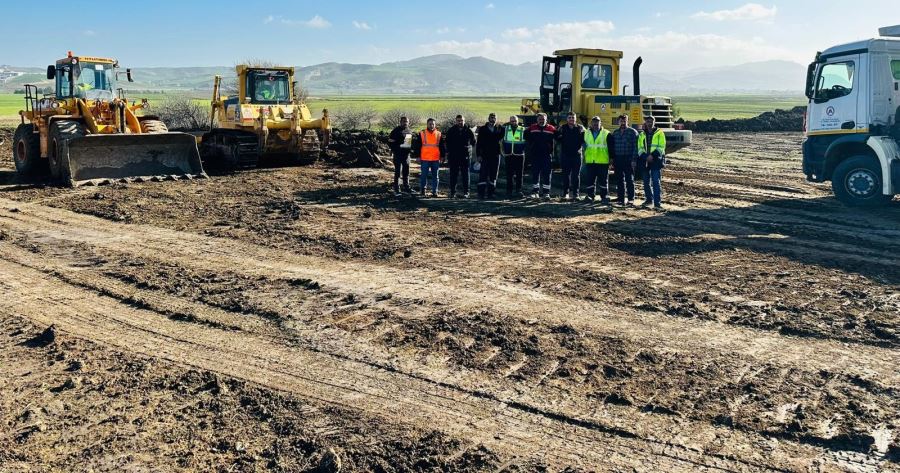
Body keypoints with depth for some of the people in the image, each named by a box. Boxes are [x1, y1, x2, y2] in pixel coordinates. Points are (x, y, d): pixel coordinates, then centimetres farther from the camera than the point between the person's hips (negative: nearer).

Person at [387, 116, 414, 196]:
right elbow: (390, 141, -9)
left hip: (406, 154, 7)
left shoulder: (410, 131, 12)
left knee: (406, 172, 14)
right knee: (397, 172, -4)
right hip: (398, 154, -6)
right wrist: (395, 149, -11)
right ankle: (396, 190, 0)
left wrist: (410, 148, 13)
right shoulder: (396, 130, -8)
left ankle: (406, 187, 24)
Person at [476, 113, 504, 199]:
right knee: (483, 175, -6)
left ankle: (490, 193, 13)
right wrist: (478, 155, -6)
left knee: (493, 176, 6)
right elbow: (478, 143, 0)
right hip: (485, 155, -2)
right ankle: (481, 193, -3)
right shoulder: (482, 129, 2)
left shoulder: (499, 129, 7)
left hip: (495, 155, 2)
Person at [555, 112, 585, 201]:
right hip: (565, 155, 1)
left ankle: (575, 193, 8)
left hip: (576, 154, -1)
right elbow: (557, 138, 2)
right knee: (565, 174, 5)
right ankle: (565, 193, 12)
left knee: (576, 175, 3)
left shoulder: (580, 128, 3)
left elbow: (585, 139, 1)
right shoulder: (563, 128, 5)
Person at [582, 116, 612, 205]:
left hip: (603, 161, -3)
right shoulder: (586, 133, 10)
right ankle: (590, 195, 15)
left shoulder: (606, 134, 2)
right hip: (590, 161, 3)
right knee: (590, 180, 7)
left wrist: (611, 158, -1)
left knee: (603, 180, 2)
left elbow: (610, 147, 4)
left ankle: (604, 196, 7)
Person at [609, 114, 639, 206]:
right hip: (618, 159, 5)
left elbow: (635, 147, -6)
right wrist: (612, 158, 8)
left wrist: (633, 159, -13)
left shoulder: (632, 132, 0)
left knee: (629, 179, -2)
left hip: (628, 160, -5)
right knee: (619, 180, 7)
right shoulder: (615, 132, 15)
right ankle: (621, 198, 12)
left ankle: (631, 199, 1)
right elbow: (612, 146, 17)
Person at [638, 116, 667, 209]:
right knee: (646, 182, 12)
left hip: (656, 161, -4)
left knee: (656, 182, -9)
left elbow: (661, 147, -6)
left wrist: (653, 155, -19)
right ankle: (649, 199, 28)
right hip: (645, 161, 4)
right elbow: (640, 148, 7)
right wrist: (645, 156, -11)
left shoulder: (659, 133, 2)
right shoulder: (642, 135, 13)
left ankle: (657, 203, -10)